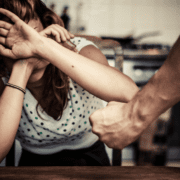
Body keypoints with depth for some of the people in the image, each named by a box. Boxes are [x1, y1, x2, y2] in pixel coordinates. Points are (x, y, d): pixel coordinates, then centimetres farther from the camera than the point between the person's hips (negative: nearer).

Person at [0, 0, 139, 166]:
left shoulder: (77, 49, -21)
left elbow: (129, 92, -42)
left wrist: (42, 46, -44)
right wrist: (21, 68, -36)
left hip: (89, 158, -1)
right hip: (33, 163, 1)